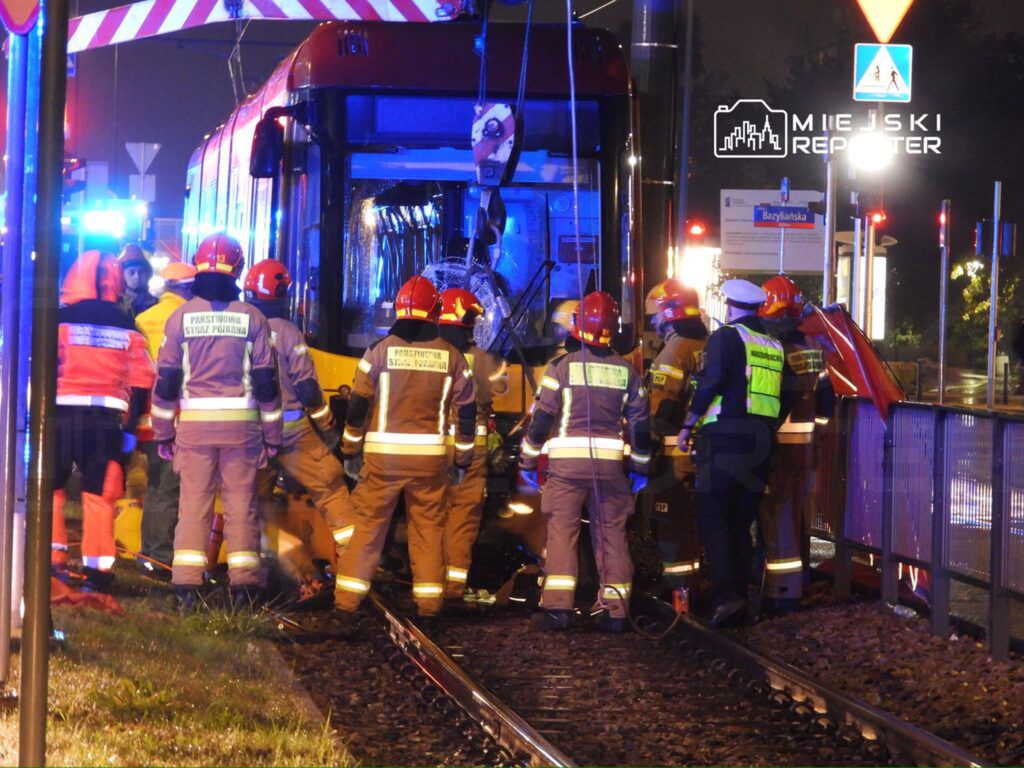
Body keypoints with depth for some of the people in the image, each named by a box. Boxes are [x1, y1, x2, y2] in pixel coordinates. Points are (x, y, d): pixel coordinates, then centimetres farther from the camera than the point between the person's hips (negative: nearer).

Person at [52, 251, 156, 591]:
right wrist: (130, 426, 14)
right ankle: (97, 566, 5)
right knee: (100, 493, 7)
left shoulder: (60, 320, -1)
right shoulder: (127, 327, 9)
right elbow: (140, 381, 8)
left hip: (61, 411, -2)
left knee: (48, 486, 12)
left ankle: (51, 557, 5)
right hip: (108, 417, 2)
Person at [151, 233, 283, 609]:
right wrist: (272, 436, 9)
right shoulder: (252, 318, 0)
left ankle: (186, 585, -1)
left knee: (193, 502, 4)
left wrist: (163, 432, 10)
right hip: (242, 422, 0)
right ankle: (244, 585, 1)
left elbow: (166, 379, 2)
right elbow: (266, 381, 2)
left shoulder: (181, 316, 0)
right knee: (241, 502, 4)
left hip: (194, 422, 0)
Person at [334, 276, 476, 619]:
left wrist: (350, 450, 12)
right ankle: (429, 598, 12)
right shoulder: (451, 356, 2)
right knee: (429, 526, 10)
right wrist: (462, 460, 17)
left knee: (368, 522, 5)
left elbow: (358, 404, 0)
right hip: (430, 455, 1)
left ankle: (348, 597, 3)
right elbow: (466, 410, 7)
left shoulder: (381, 350, -4)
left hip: (383, 454, -1)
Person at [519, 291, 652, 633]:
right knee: (612, 534, 8)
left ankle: (558, 606, -9)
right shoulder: (626, 370, 7)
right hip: (611, 461, 3)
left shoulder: (562, 365, -3)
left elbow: (542, 417, -3)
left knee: (561, 531, -1)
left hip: (567, 460, -3)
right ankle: (616, 611, 7)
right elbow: (639, 423, 11)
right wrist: (640, 468, 21)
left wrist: (529, 460, 5)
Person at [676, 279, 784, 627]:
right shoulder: (775, 347, 15)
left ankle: (725, 595, -18)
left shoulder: (725, 337, -4)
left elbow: (710, 383, -15)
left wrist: (688, 425, -8)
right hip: (761, 444, 6)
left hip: (725, 438, -6)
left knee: (713, 518, -4)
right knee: (741, 523, 13)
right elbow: (784, 397, 15)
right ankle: (741, 597, 11)